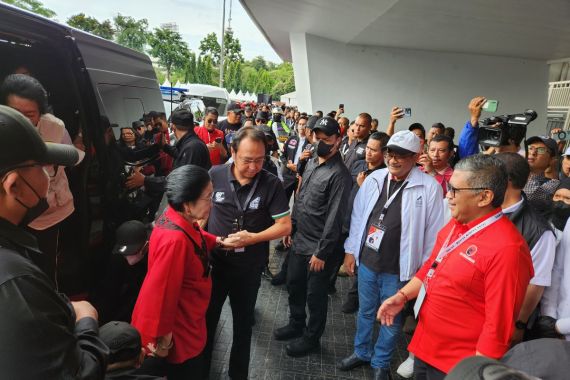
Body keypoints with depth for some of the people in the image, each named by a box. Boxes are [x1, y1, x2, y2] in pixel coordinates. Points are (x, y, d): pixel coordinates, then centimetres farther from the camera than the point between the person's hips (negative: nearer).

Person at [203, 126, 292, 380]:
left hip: (249, 268, 0)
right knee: (205, 320, 17)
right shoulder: (215, 175, -11)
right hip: (214, 261, 1)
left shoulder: (271, 184, -14)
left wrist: (253, 237, -25)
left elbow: (285, 226, -12)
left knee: (243, 324, 21)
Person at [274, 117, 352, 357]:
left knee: (315, 295, 9)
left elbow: (334, 217, -20)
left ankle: (311, 337, 31)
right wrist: (291, 227, 15)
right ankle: (296, 324, 44)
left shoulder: (339, 174, -19)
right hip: (299, 240, 8)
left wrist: (322, 252, -18)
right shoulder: (311, 163, 6)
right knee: (293, 285, 21)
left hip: (318, 247, -8)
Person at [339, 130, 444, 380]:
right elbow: (357, 216, 6)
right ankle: (361, 352, 45)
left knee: (391, 319, 16)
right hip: (366, 262, 4)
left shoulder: (429, 187, -14)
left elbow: (433, 232, -9)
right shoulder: (374, 179, -1)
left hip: (399, 270, -3)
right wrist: (351, 250, 7)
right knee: (365, 312, 22)